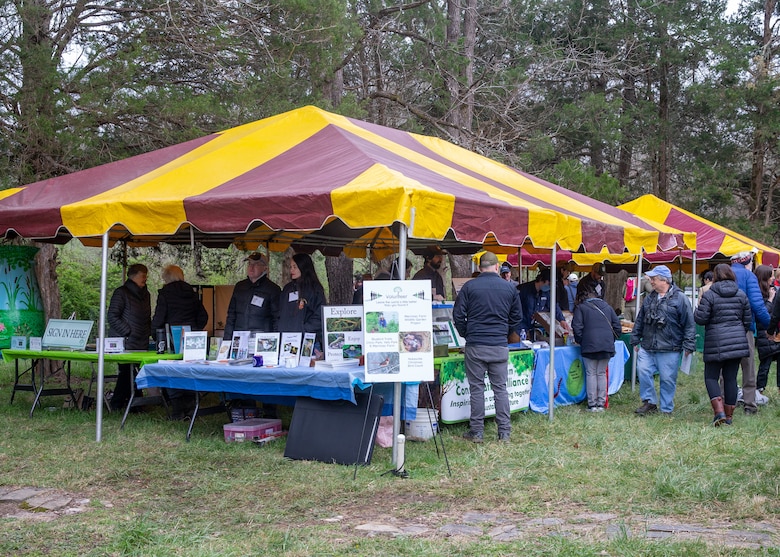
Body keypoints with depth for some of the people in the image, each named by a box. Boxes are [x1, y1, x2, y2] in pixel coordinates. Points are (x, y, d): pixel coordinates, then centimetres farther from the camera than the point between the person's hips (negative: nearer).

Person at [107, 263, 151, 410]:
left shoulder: (145, 294, 17)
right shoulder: (121, 293, -6)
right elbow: (112, 317, -10)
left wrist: (149, 332, 12)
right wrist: (128, 332, -12)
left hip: (142, 343, 7)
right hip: (125, 343, -7)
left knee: (130, 372, 2)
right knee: (127, 371, -8)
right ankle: (116, 404, 3)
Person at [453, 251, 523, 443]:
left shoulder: (469, 287, -2)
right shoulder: (509, 288, 4)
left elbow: (458, 315, -2)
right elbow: (517, 317, 11)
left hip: (475, 346, -2)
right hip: (500, 346, 2)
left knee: (476, 388, 5)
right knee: (500, 388, 8)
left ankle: (476, 431, 9)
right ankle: (504, 432, 9)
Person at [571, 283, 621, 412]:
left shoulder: (581, 308, 4)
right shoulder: (607, 306, 17)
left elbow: (577, 328, -4)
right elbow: (617, 326, 15)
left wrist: (580, 341, 9)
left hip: (590, 346, -4)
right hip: (607, 346, 4)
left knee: (591, 373, 3)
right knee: (602, 373, 11)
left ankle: (592, 404, 1)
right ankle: (601, 404, 10)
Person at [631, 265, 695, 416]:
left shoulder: (679, 298, -5)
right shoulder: (649, 298, 13)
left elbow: (689, 323, -5)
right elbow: (640, 321, 21)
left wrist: (688, 345, -7)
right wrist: (635, 340, 19)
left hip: (669, 349, -5)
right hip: (647, 347, 5)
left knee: (668, 379, 2)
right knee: (643, 371, -6)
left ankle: (666, 409, 15)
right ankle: (649, 402, 9)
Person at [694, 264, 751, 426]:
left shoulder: (709, 294, -7)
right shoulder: (741, 295, 6)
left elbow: (700, 319, -10)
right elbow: (748, 320, 12)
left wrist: (699, 307, 10)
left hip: (716, 343, -4)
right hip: (738, 343, 4)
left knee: (711, 376, 5)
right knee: (731, 377, 9)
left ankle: (719, 411, -13)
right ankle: (729, 415, 14)